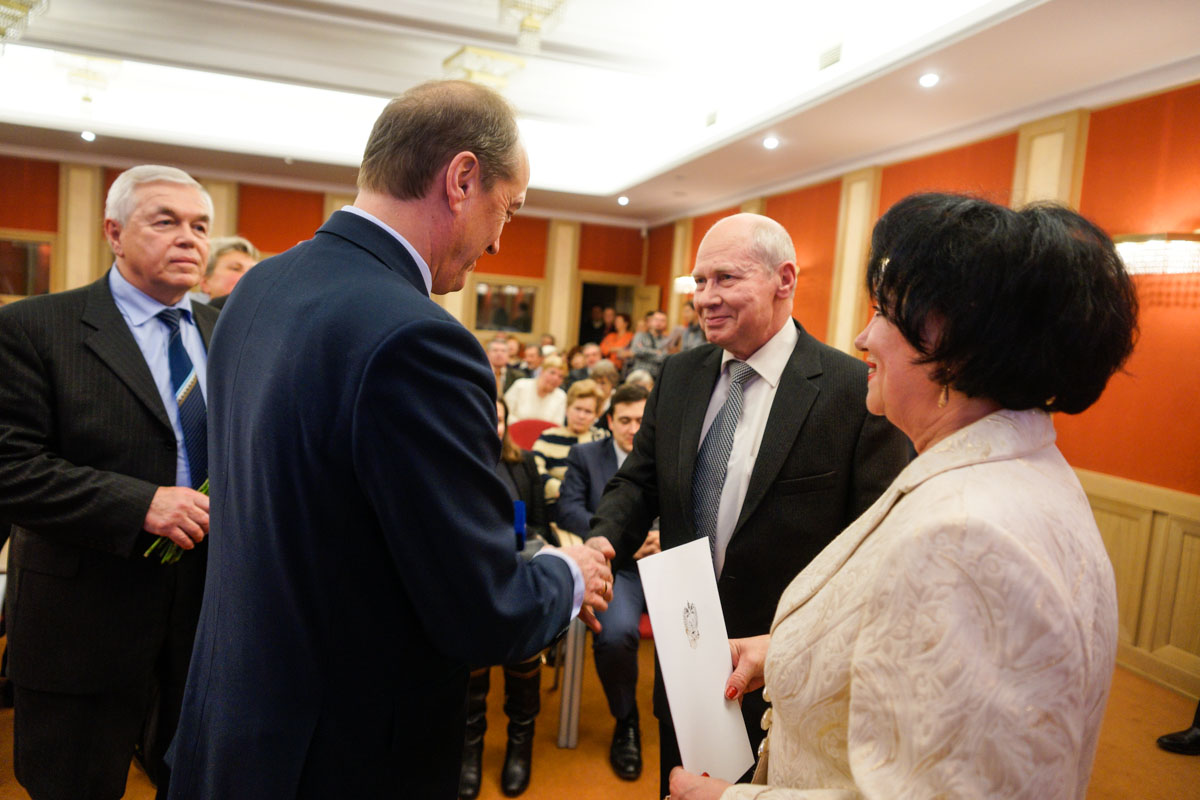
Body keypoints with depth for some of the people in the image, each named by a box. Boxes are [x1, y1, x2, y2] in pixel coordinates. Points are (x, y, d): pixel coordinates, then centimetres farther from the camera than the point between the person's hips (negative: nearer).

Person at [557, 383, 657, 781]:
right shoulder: (585, 456, 13)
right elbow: (568, 510, 0)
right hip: (616, 567, -2)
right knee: (616, 633, -31)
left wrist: (668, 535, -11)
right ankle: (625, 723, 0)